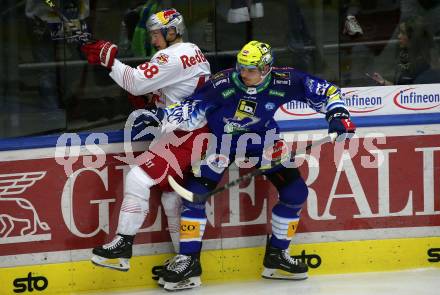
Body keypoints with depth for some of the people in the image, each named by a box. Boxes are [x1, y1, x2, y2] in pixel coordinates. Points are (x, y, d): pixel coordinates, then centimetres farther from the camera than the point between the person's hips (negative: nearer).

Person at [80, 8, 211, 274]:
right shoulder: (194, 51, 16)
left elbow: (136, 82, -19)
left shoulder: (173, 57, -15)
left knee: (139, 178, -16)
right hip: (198, 129, 10)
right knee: (171, 193, 17)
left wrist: (109, 59, -11)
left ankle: (123, 245, -20)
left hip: (186, 135, -10)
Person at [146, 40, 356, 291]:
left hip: (261, 139, 3)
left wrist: (337, 114, -24)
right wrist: (157, 118, -40)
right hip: (221, 140, -3)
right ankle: (188, 261, -9)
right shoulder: (223, 84, -28)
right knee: (195, 192, -17)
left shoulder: (283, 82, -21)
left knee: (296, 191, -4)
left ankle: (277, 255, 13)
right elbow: (192, 107, -27)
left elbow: (323, 91, -12)